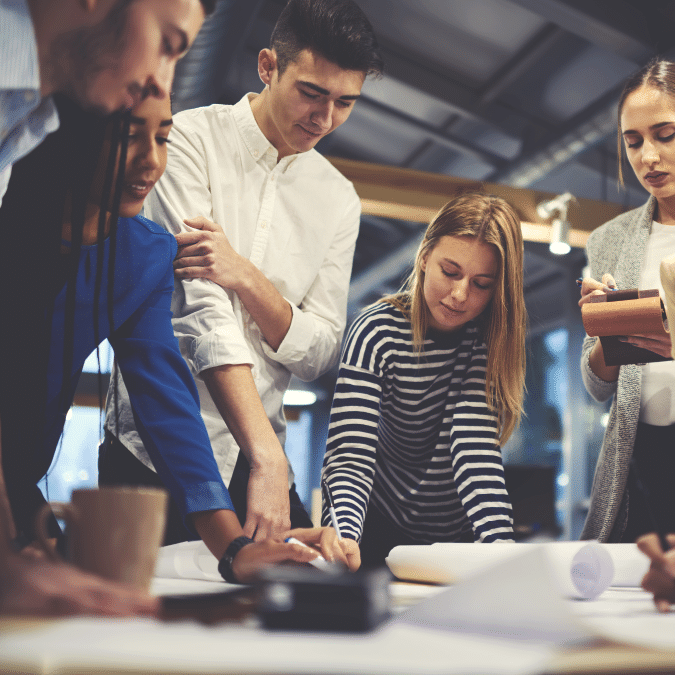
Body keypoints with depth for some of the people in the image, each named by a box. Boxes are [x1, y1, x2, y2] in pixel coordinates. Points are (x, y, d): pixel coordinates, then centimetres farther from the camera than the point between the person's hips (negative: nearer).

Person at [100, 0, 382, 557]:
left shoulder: (338, 199, 7)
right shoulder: (192, 140, -7)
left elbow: (318, 353, 1)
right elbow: (204, 313, -19)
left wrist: (245, 275, -17)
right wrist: (267, 457, -27)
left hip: (257, 457, 4)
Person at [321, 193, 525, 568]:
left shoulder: (493, 336, -11)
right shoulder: (377, 333, -17)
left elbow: (477, 445, -22)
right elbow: (351, 456, -24)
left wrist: (500, 540, -37)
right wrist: (342, 538, -42)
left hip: (463, 535, 1)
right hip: (385, 530, -1)